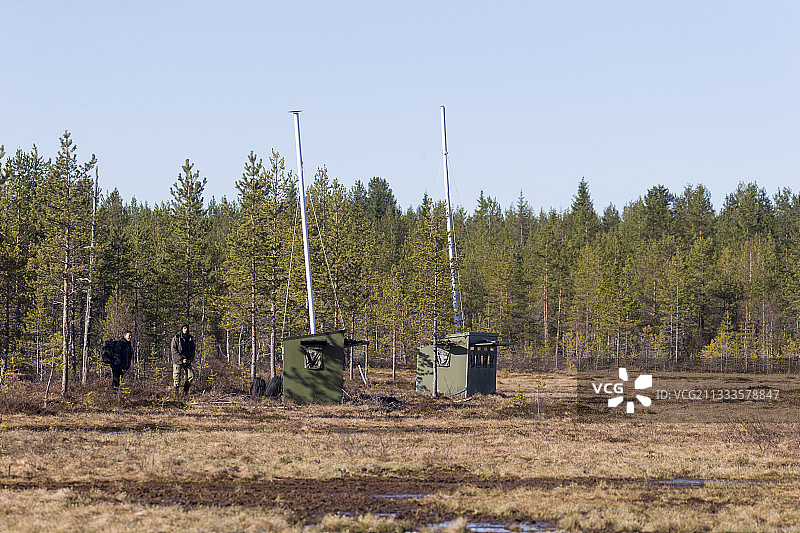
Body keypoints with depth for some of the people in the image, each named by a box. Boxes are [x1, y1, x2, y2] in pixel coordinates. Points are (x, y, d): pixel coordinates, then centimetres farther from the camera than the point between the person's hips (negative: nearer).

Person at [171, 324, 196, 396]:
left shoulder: (190, 339, 9)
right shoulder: (176, 338, -6)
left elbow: (193, 350, 12)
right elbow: (173, 350, -12)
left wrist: (190, 359, -6)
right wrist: (181, 359, -18)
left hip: (187, 361, 4)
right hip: (177, 361, -4)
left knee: (191, 376, -2)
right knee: (176, 378, -5)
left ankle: (185, 391, 15)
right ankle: (176, 392, 10)